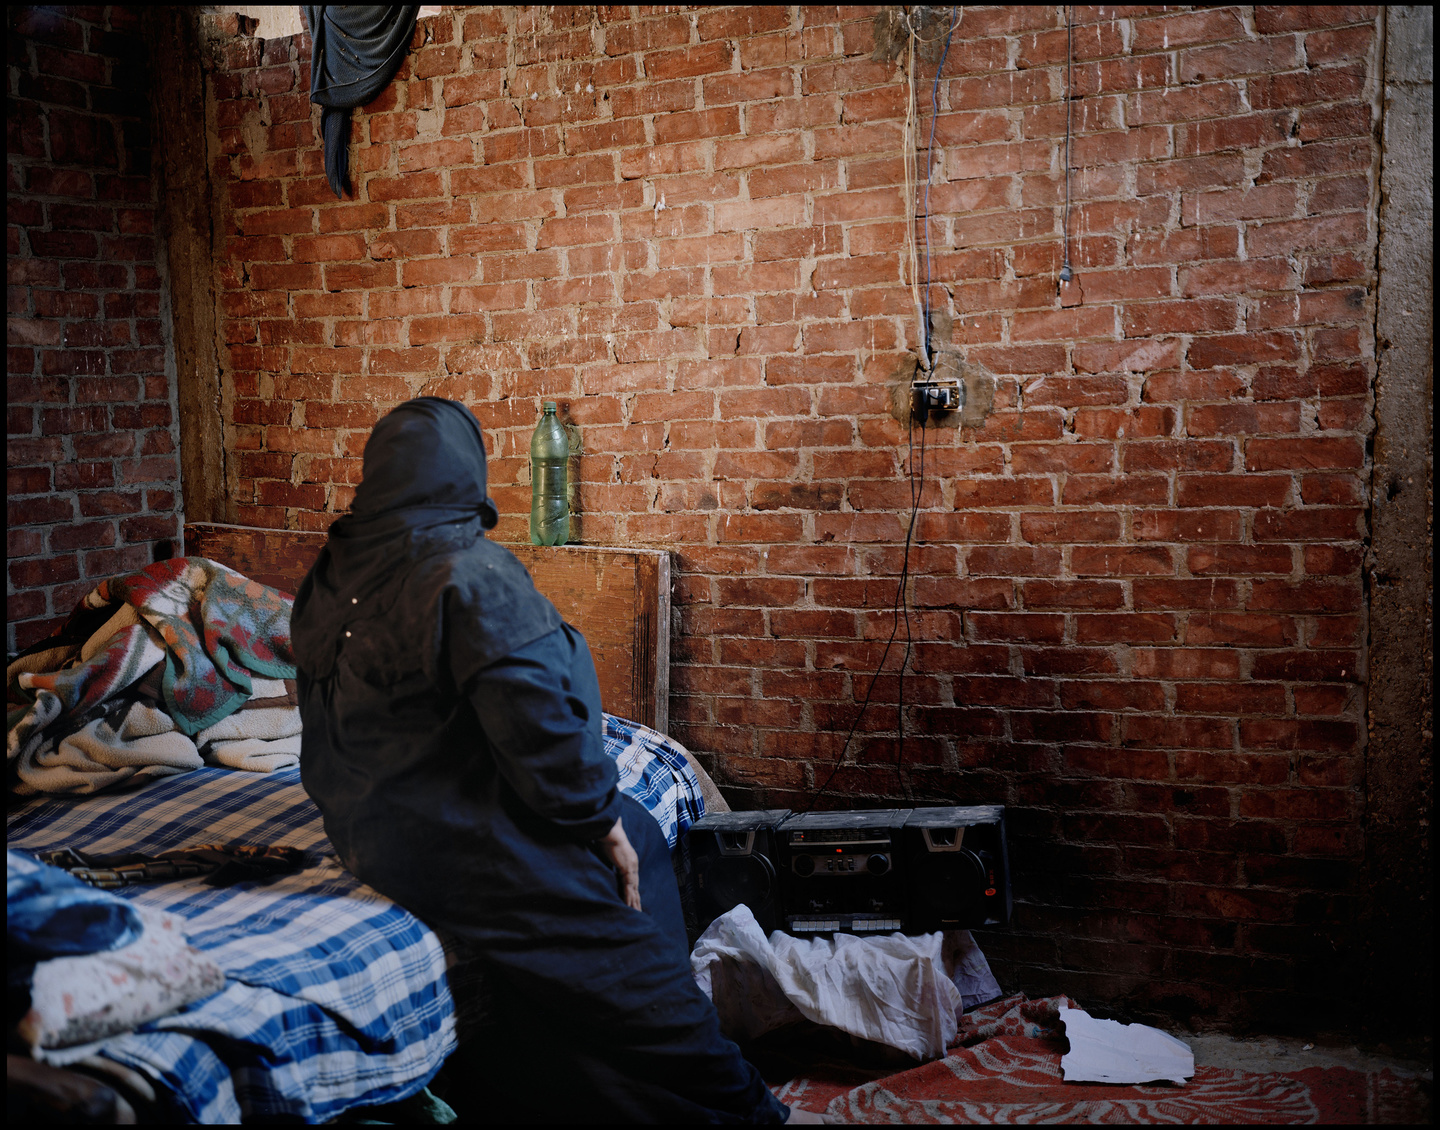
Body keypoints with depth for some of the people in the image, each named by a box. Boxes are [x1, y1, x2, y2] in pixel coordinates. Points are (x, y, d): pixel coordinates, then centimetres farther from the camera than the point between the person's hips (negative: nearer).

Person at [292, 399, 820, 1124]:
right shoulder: (472, 571, -20)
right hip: (456, 845, -9)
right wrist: (599, 818, -9)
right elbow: (536, 718, -24)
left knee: (635, 834, 19)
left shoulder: (330, 575, 5)